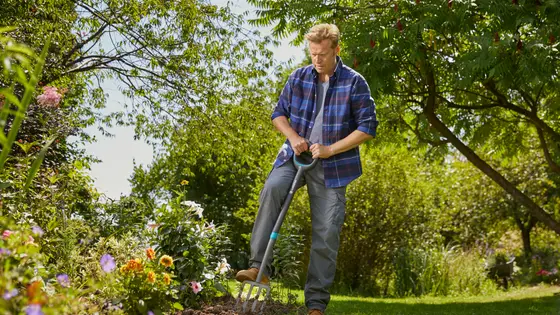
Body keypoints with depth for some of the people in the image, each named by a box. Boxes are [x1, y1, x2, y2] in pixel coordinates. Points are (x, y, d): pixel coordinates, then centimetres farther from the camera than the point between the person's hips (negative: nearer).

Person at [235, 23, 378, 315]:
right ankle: (259, 267, -29)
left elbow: (368, 127, -7)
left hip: (332, 167, -2)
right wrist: (293, 136, -9)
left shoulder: (354, 83, -7)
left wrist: (330, 150, -14)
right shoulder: (298, 78, 3)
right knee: (272, 189, -30)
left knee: (326, 235, -1)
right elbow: (278, 113, 12)